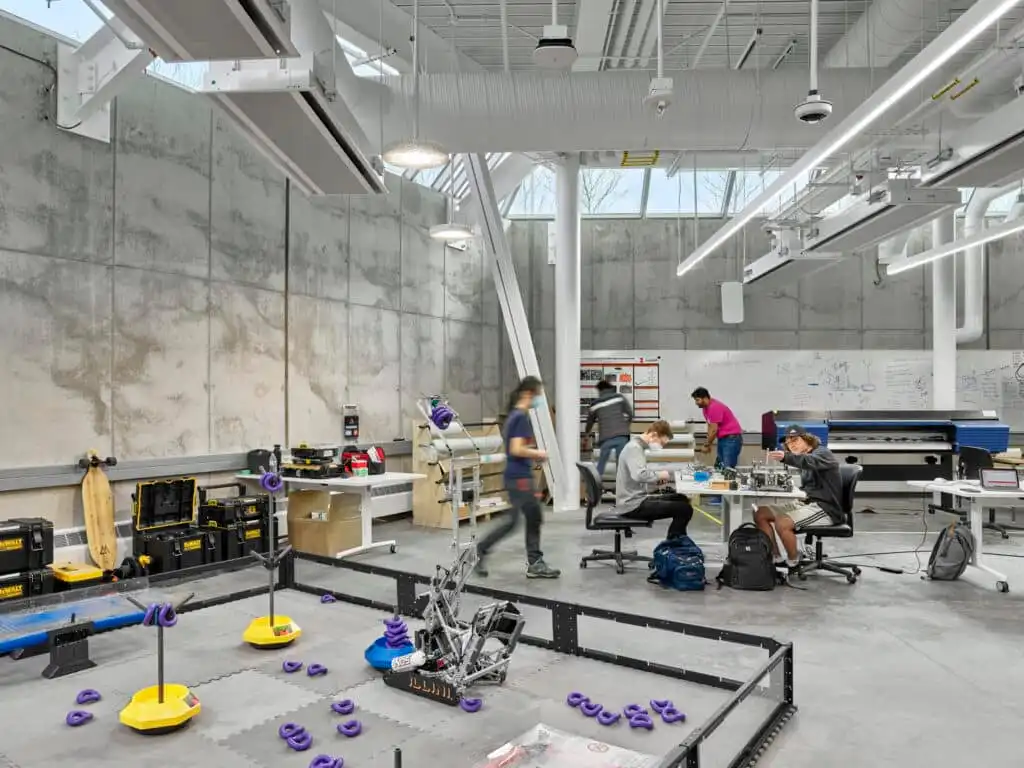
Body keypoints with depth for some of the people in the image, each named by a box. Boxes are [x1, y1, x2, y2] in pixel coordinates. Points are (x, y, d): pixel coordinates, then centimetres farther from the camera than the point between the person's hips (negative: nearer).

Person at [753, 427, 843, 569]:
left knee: (782, 524, -30)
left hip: (825, 508, -9)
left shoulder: (822, 453, -7)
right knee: (760, 515, -1)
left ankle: (793, 563, -7)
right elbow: (806, 487, 9)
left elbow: (809, 461, -33)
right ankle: (776, 558, 5)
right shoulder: (804, 459, 19)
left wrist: (785, 457, -53)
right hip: (806, 503, 9)